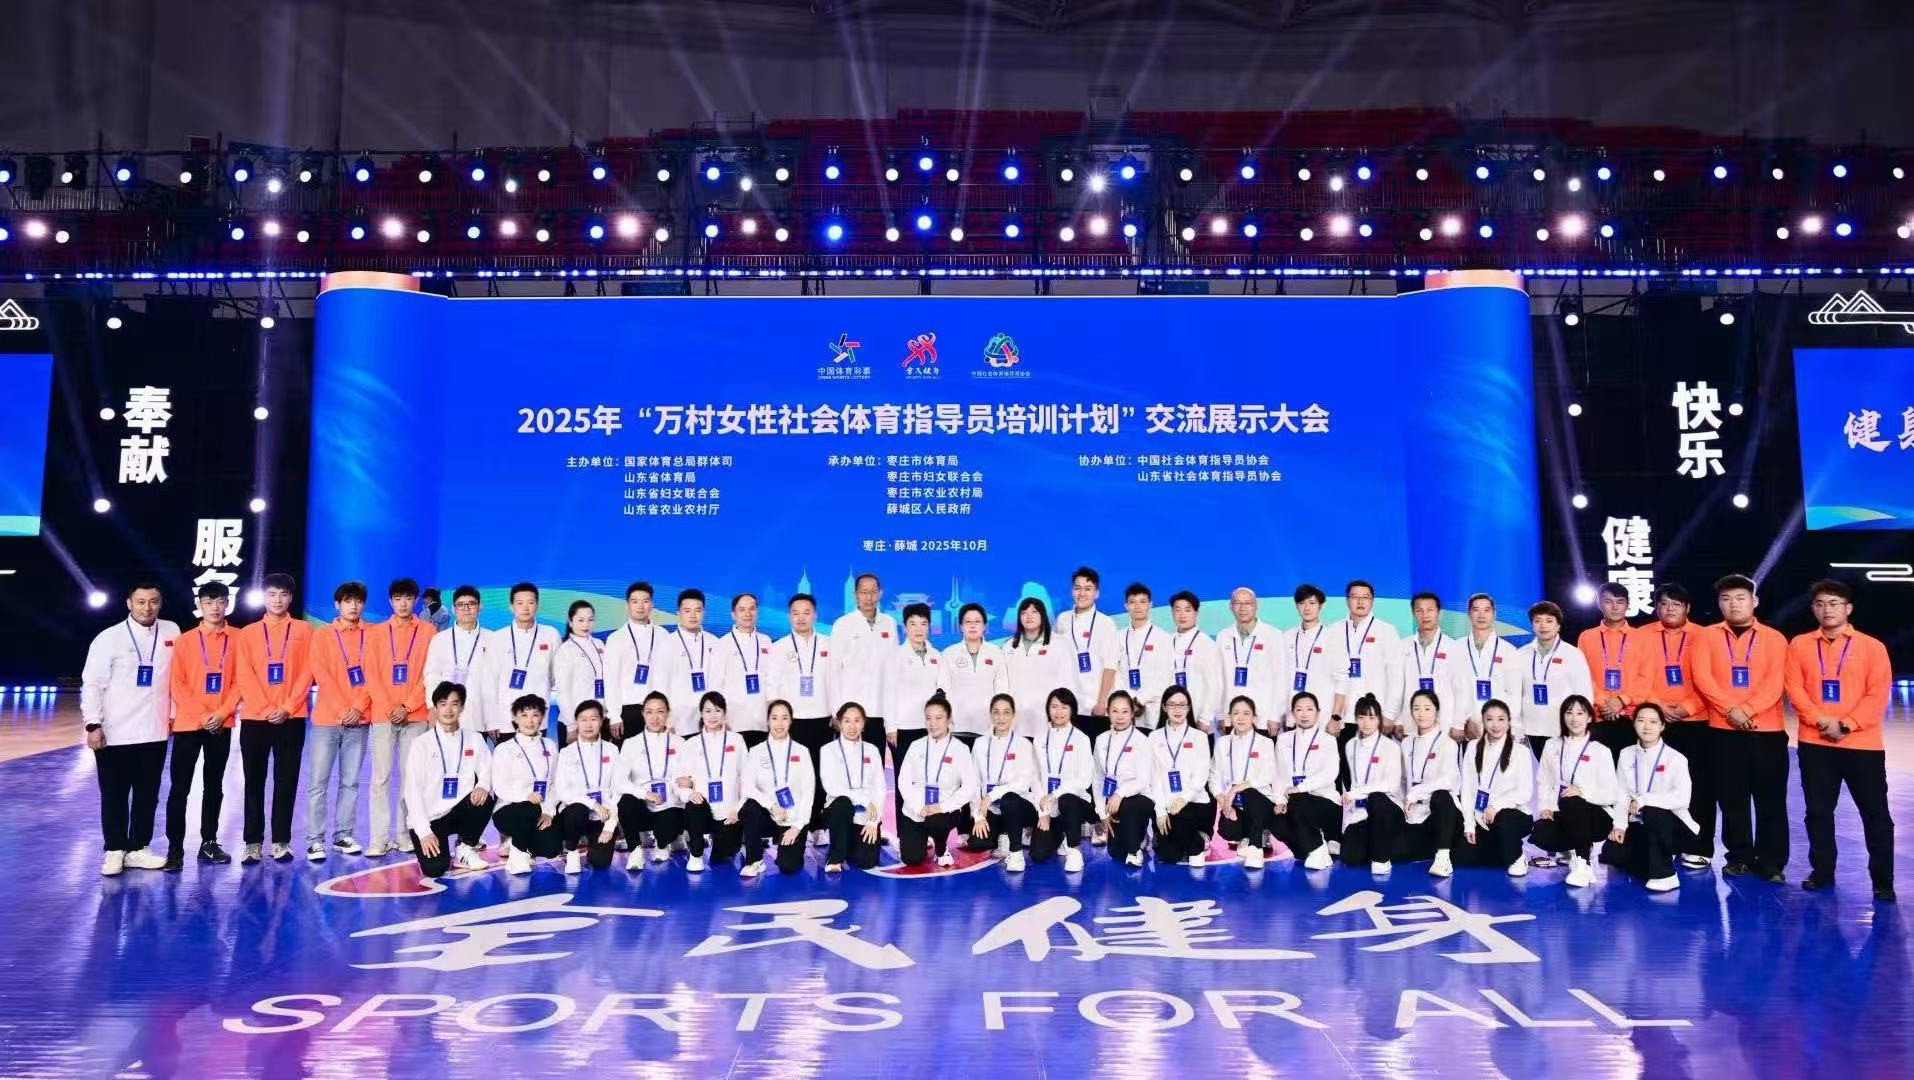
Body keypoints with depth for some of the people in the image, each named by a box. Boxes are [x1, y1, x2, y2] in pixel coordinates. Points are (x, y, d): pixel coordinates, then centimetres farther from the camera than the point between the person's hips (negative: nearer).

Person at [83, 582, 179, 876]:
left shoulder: (171, 631, 5)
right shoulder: (109, 638, -4)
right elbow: (92, 684, -5)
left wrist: (174, 712, 11)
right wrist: (93, 725, -11)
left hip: (155, 732, 3)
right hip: (114, 734, -3)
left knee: (148, 794, 9)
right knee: (114, 795, 5)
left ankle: (138, 849, 19)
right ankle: (115, 851, 16)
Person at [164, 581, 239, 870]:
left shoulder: (238, 639, 3)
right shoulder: (184, 640, 0)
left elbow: (240, 680, 1)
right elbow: (177, 684, -3)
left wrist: (222, 713, -10)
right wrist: (201, 716, -11)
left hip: (221, 724, 2)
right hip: (188, 724, -1)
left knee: (214, 787, 10)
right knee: (180, 788, -1)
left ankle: (209, 843, 18)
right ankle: (175, 848, 4)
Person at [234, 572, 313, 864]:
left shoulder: (304, 630, 5)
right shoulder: (248, 633, 7)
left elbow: (307, 672, 0)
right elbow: (244, 676, 0)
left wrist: (287, 708, -10)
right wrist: (265, 709, -11)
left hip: (291, 718, -1)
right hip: (254, 718, 1)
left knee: (286, 782, 2)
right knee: (254, 782, 4)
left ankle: (281, 841, 9)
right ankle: (253, 842, 10)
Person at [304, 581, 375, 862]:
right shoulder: (322, 636, 4)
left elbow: (372, 675, 3)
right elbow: (321, 676, -4)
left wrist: (359, 707, -10)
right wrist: (341, 710, -13)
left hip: (359, 720, 2)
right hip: (326, 718, -2)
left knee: (350, 782, 5)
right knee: (318, 783, -3)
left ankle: (343, 836, 13)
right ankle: (315, 840, 0)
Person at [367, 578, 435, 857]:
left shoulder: (428, 631, 5)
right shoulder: (377, 632, 9)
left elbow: (429, 674, 0)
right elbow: (372, 674, 4)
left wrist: (407, 706, -9)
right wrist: (388, 708, -8)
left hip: (415, 716, -1)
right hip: (382, 715, 1)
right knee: (380, 777, -2)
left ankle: (405, 835, 7)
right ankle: (378, 839, -1)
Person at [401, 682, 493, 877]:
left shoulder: (474, 740, 5)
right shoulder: (421, 744, -4)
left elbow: (487, 772, 1)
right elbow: (412, 790, -9)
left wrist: (482, 786, -26)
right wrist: (424, 832, -18)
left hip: (458, 812, 3)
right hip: (427, 818, -3)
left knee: (484, 799, -29)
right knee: (434, 869, -24)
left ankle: (466, 850, -4)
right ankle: (433, 846, 13)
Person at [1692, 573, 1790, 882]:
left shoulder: (1774, 638, 4)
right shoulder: (1708, 637, 6)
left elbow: (1775, 683, -6)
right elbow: (1702, 678, -5)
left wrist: (1747, 709, -18)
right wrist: (1731, 709, -17)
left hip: (1767, 729, -1)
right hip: (1723, 729, 1)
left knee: (1771, 798, 2)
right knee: (1732, 797, 7)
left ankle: (1771, 861, 10)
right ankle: (1740, 856, 17)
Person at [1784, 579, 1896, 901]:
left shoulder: (1872, 647, 1)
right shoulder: (1799, 645, 6)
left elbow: (1878, 694, -5)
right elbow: (1795, 690, -1)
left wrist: (1847, 725, -15)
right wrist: (1823, 721, -14)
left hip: (1863, 744, -1)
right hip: (1814, 744, 2)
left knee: (1875, 813, 3)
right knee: (1818, 812, 8)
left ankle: (1883, 881, 14)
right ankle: (1822, 872, 20)